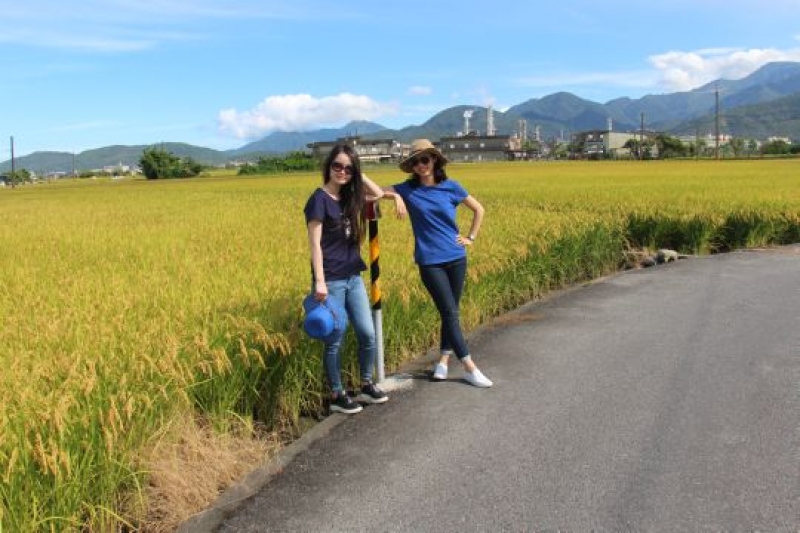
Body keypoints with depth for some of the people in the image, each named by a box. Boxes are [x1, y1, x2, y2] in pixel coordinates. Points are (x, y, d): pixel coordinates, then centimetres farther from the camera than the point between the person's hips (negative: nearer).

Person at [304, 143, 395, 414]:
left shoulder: (349, 197, 9)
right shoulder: (320, 199, -11)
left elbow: (378, 194, 20)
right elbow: (314, 243, -16)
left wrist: (359, 174, 8)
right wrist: (319, 282, -21)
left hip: (353, 278, 7)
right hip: (331, 281, -7)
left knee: (368, 334, 8)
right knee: (335, 340, 3)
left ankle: (366, 386, 26)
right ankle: (337, 396, 16)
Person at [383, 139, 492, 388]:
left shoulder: (451, 187, 0)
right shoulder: (408, 189, -1)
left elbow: (478, 209, 12)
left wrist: (471, 238, 6)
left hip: (456, 258, 2)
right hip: (429, 262, -2)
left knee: (450, 312, 10)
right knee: (450, 313, -5)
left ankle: (443, 360, 26)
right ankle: (470, 367, 1)